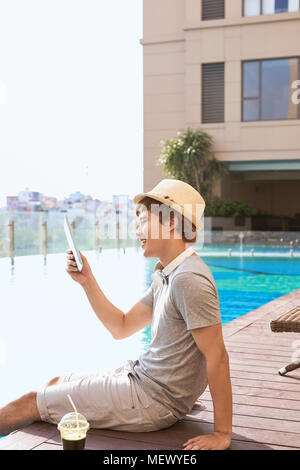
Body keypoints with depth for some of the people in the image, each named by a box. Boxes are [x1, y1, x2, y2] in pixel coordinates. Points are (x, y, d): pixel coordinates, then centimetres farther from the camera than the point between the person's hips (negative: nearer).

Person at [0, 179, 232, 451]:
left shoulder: (189, 280, -24)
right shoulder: (165, 276, 9)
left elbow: (217, 357, -25)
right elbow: (121, 328, 12)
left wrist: (222, 435, -23)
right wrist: (87, 280, 3)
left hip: (154, 400, -9)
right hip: (142, 375, 9)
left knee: (33, 403, 3)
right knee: (55, 384, 21)